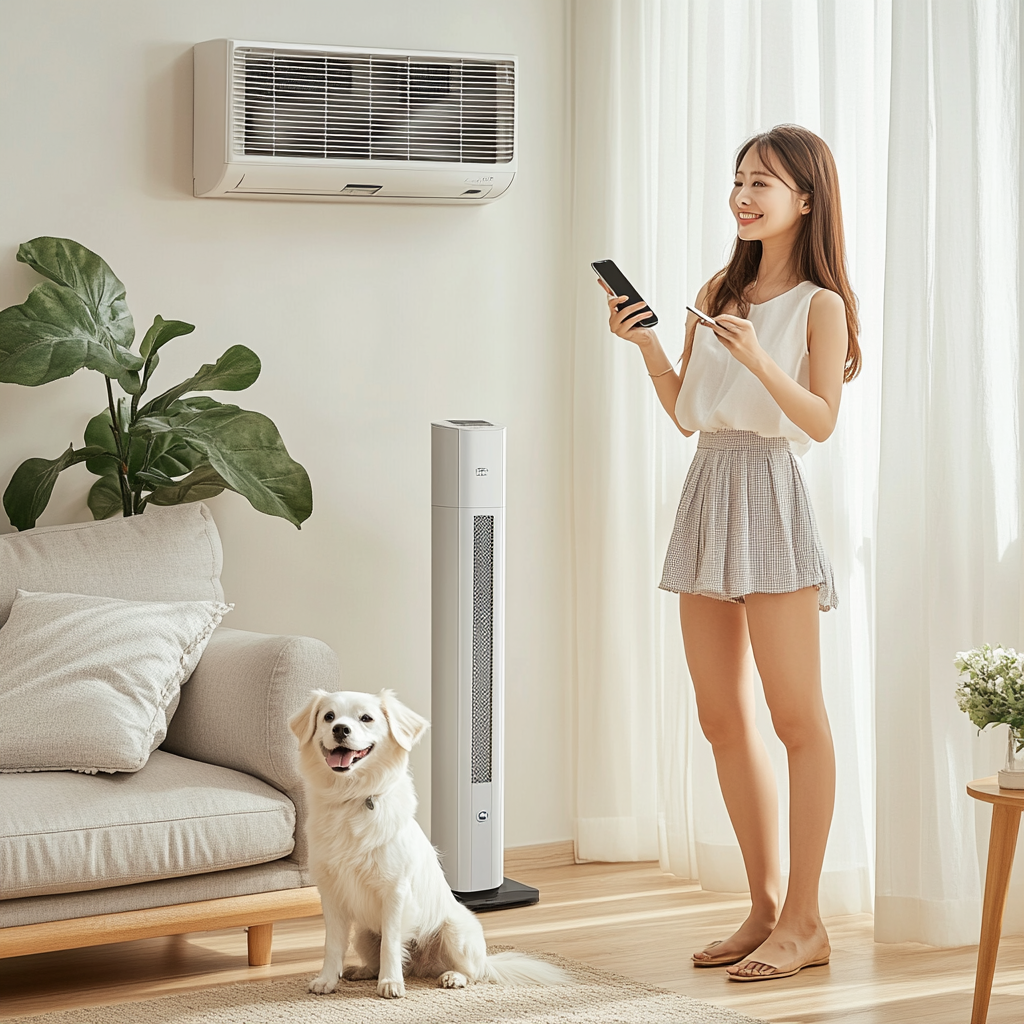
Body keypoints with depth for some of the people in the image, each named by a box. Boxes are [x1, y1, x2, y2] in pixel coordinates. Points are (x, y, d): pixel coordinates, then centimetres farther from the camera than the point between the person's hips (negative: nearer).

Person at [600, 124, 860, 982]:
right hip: (709, 491, 7)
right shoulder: (719, 292, 15)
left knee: (797, 717, -5)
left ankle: (805, 922, 1)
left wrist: (758, 359, -24)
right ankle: (766, 910, 17)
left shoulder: (820, 304, -3)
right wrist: (646, 347, 1)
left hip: (770, 496, -7)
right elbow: (685, 413, 15)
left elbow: (822, 420, -12)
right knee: (722, 718, 8)